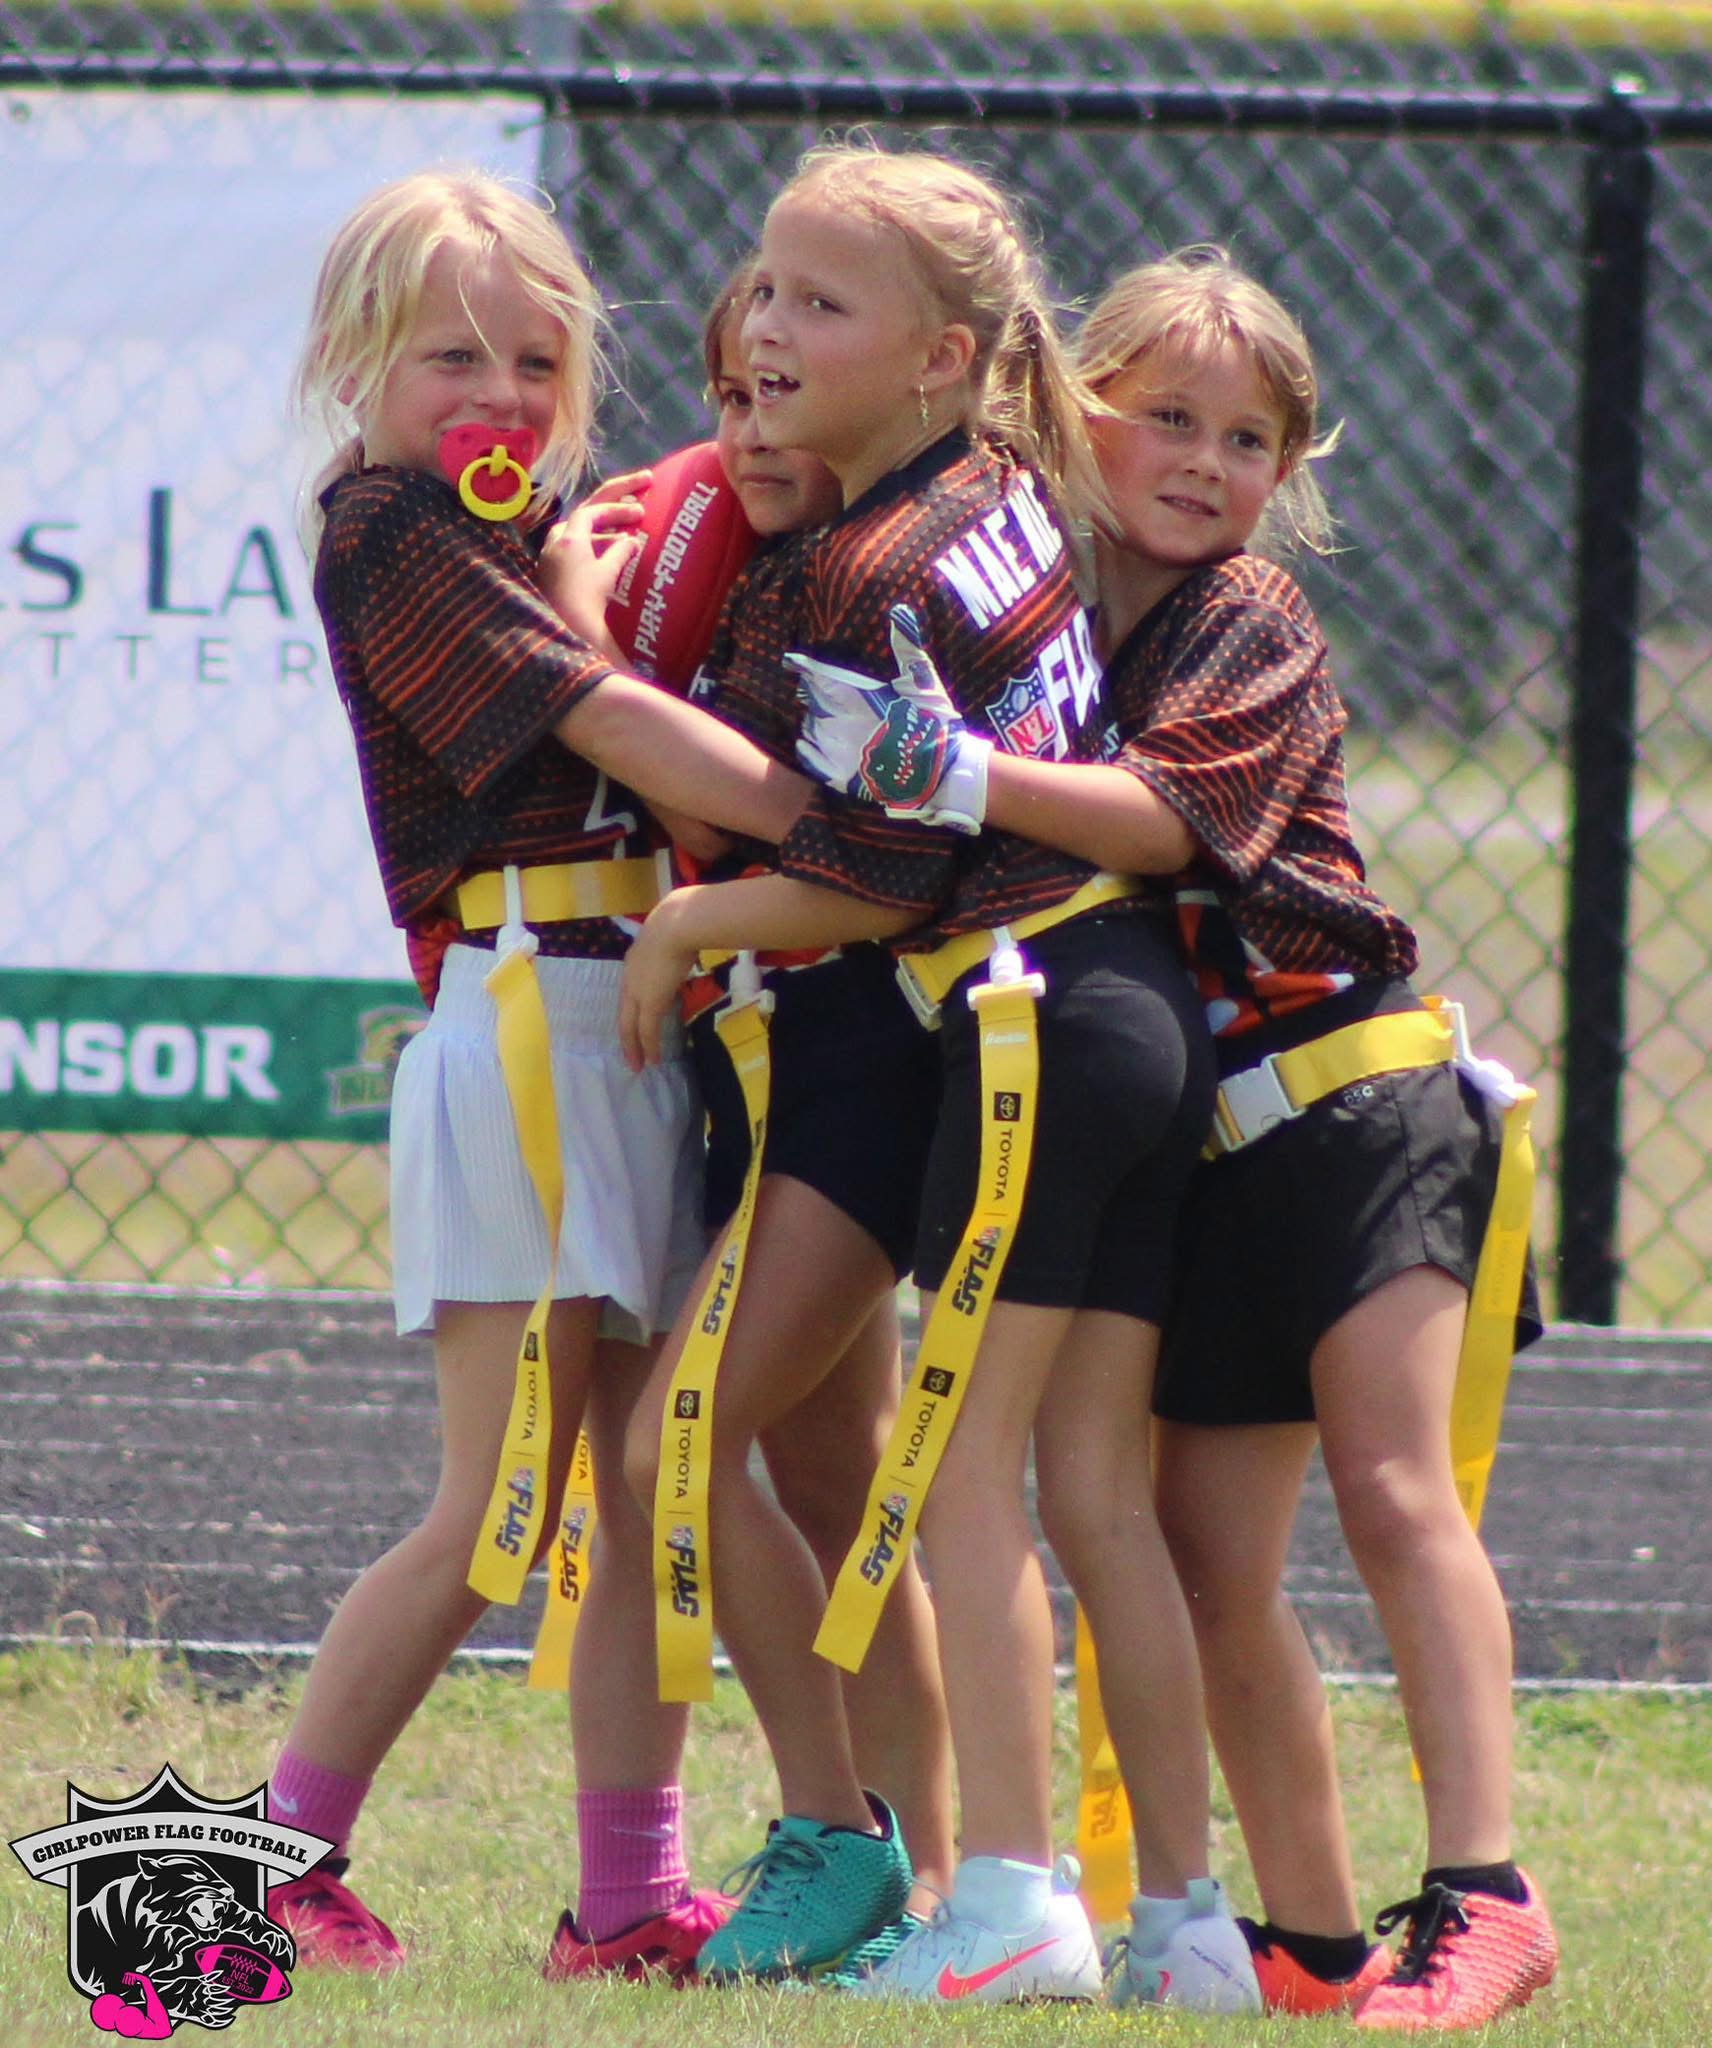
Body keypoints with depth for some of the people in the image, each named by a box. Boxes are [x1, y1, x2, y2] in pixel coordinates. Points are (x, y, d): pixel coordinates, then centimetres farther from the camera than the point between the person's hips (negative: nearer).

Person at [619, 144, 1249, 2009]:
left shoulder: (887, 578, -14)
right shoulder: (1004, 488, 10)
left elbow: (880, 884, -13)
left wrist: (688, 924, 2)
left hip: (1034, 1015, -9)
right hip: (1148, 1013, 9)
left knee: (966, 1463, -6)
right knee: (1095, 1487, 9)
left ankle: (1010, 1898, -11)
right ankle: (1188, 1913, 8)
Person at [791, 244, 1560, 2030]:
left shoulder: (1254, 626, -7)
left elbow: (1163, 814, -23)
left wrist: (961, 776, -35)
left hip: (1348, 1094, -6)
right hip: (1198, 1143, 6)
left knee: (1393, 1490, -14)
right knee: (1210, 1562, 4)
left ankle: (1479, 1898, -18)